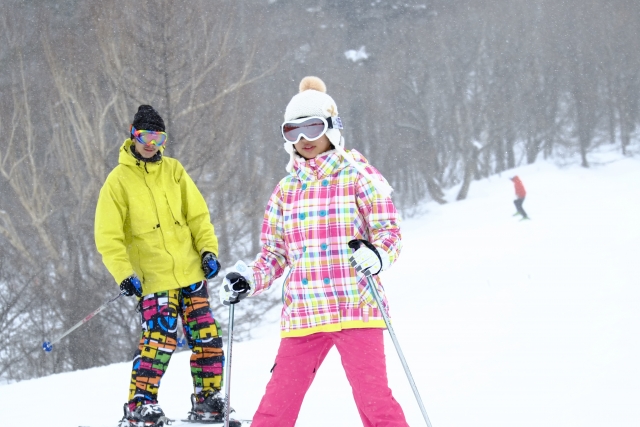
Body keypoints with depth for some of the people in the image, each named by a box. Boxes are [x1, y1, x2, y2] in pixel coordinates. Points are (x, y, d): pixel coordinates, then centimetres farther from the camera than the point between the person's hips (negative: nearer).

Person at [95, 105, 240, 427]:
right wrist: (123, 274, -14)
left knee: (206, 338, 4)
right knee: (160, 340, -14)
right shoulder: (118, 180, -3)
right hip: (153, 278, -4)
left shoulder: (173, 171, 9)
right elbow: (108, 237, -5)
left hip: (190, 271, 4)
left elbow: (198, 215, 12)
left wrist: (208, 250, -2)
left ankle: (206, 400, 16)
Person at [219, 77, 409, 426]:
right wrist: (248, 282, 1)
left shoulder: (358, 176, 3)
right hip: (302, 315, 4)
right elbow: (273, 253, 19)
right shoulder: (286, 191, 16)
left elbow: (388, 232, -1)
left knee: (373, 398, -11)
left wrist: (376, 256, -22)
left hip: (356, 308, -4)